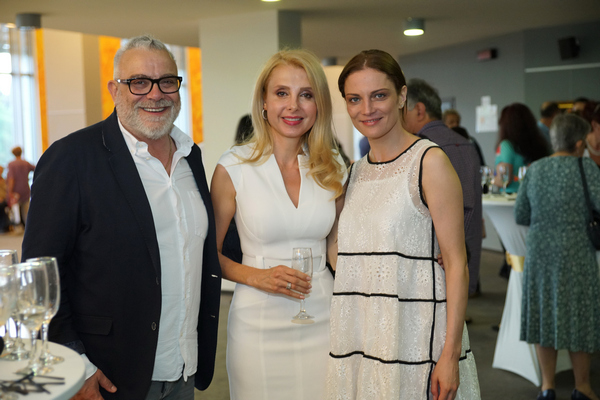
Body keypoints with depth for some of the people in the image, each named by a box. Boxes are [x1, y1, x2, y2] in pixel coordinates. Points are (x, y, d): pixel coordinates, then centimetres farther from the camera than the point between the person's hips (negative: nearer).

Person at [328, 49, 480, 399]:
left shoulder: (430, 161, -8)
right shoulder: (356, 172, 11)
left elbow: (456, 263, -12)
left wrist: (451, 354, -16)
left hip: (416, 337, -5)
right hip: (360, 340, 6)